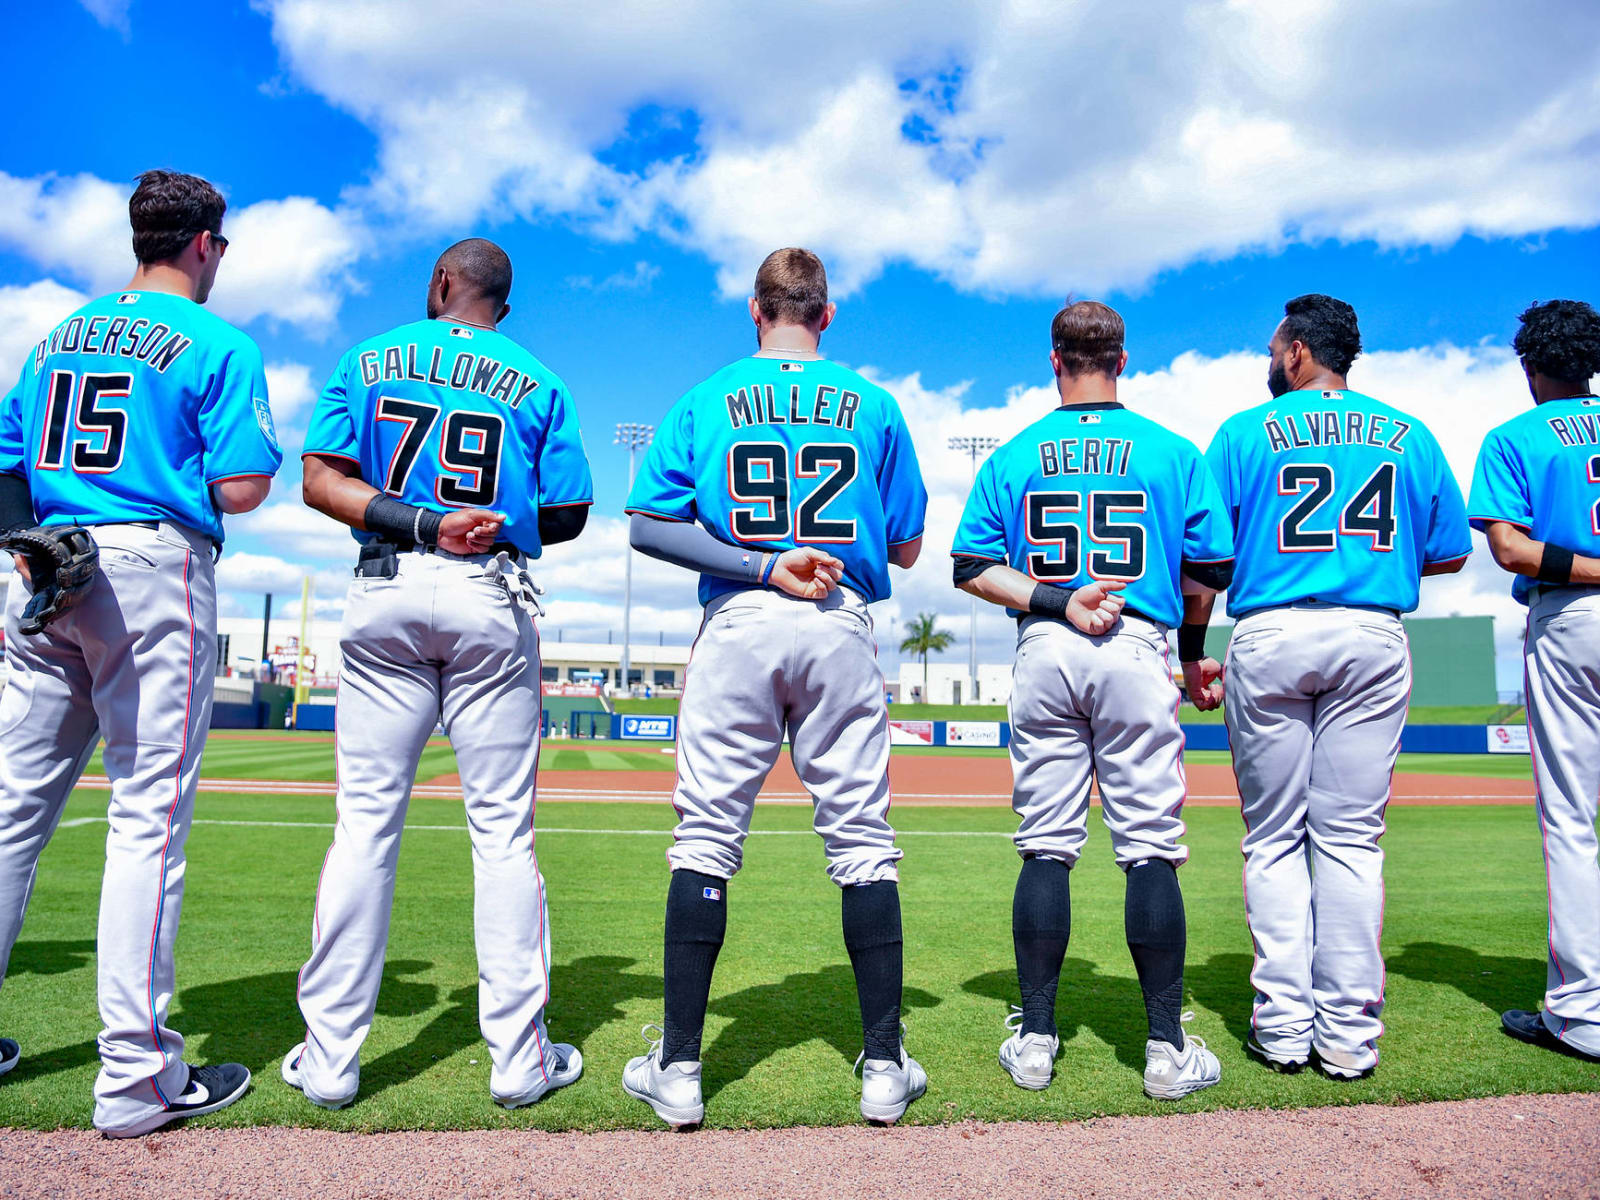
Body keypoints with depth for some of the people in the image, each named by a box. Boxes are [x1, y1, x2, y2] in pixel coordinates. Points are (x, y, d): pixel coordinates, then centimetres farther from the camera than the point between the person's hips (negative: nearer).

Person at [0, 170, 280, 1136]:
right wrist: (256, 460, 9)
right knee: (149, 817, -5)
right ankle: (137, 1075, 0)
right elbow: (242, 489, -11)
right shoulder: (219, 346, -2)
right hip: (155, 575, -6)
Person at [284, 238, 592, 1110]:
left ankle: (329, 1056, 10)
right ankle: (519, 1056, 8)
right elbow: (567, 515, 3)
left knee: (366, 819, 5)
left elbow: (320, 480, -1)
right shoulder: (538, 384, 7)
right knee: (501, 826, 2)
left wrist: (418, 525, -9)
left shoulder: (370, 360, 10)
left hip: (387, 592, 1)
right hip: (492, 601, -1)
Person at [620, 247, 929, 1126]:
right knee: (862, 840, 6)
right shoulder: (873, 405, 8)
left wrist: (762, 564, -7)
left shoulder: (706, 402, 7)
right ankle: (885, 1065, 11)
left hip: (738, 626, 0)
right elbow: (906, 548, 9)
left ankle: (678, 1067, 8)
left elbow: (647, 526, -2)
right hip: (842, 629, 1)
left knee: (706, 838, 4)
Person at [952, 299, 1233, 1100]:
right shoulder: (1173, 452, 6)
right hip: (1137, 650, -1)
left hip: (1043, 652, 1)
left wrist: (1054, 601, -4)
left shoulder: (1012, 457, 8)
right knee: (1150, 848, 2)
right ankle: (1167, 1047, 8)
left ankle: (1035, 1037, 11)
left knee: (1046, 846, 6)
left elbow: (974, 568, 1)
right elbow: (1211, 569, 5)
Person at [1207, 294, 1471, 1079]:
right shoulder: (1409, 436, 13)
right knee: (1352, 837, 6)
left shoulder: (1246, 432, 4)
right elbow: (1452, 551, 13)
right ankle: (1349, 1032, 8)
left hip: (1270, 638, -2)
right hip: (1374, 639, 3)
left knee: (1273, 838, 5)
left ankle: (1283, 1022, 6)